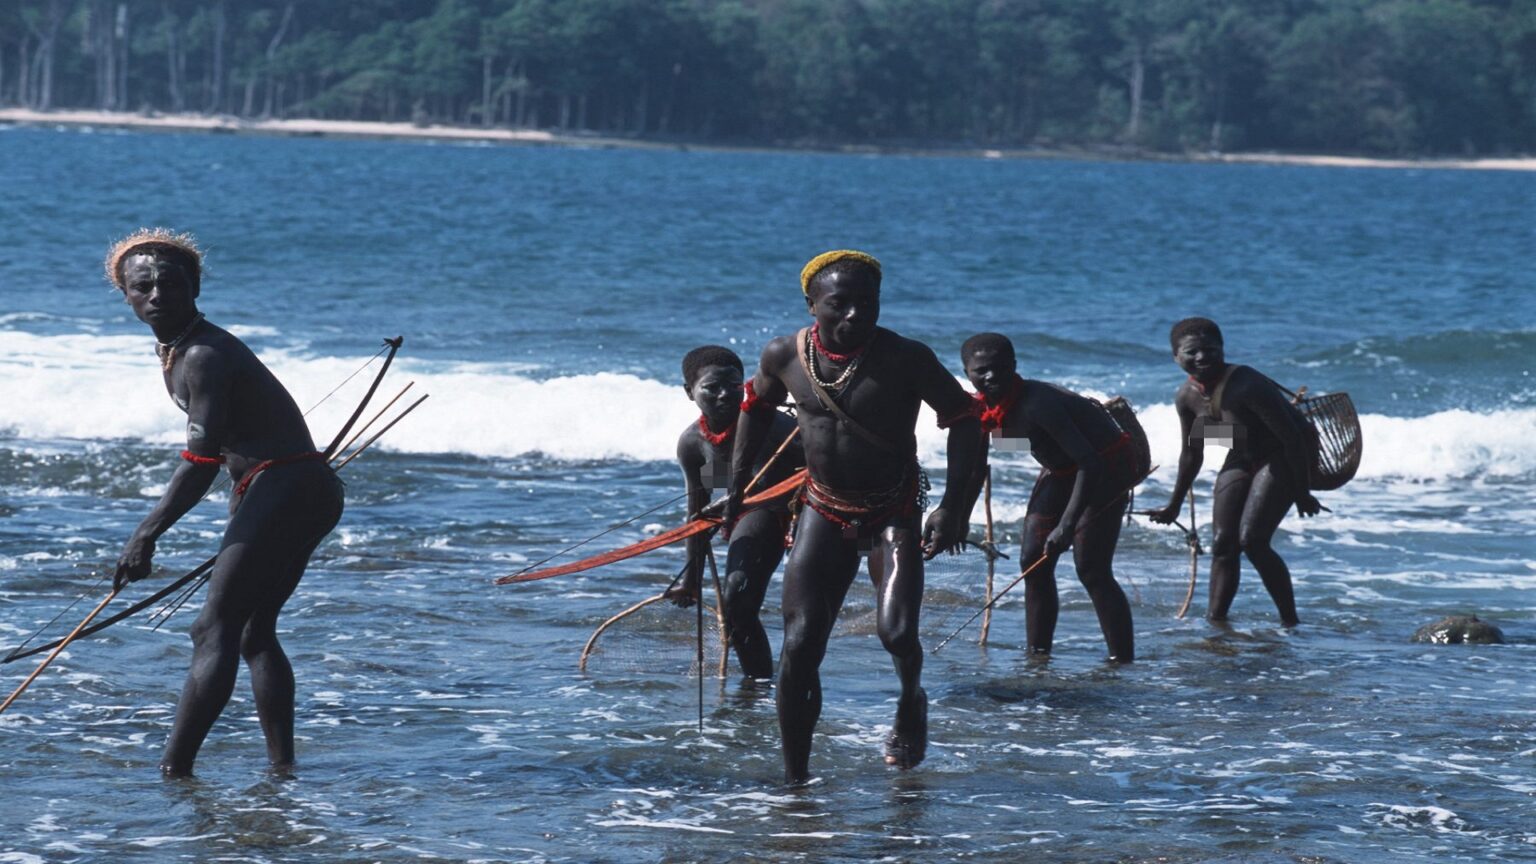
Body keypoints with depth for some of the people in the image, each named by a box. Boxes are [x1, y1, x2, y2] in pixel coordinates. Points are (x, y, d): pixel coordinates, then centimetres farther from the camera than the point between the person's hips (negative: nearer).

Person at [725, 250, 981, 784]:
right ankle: (794, 777, 5)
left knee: (896, 632, -19)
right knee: (799, 647, -6)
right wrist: (736, 486, 15)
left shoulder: (906, 360, -19)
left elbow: (963, 419, -11)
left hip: (894, 514, -3)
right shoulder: (785, 357, -8)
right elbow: (757, 406, 12)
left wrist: (954, 506, -18)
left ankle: (911, 701, 17)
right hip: (824, 513, 3)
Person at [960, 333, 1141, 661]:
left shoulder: (1037, 405, -34)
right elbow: (975, 472, 8)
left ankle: (1124, 659, -14)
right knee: (1033, 560, 6)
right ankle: (1038, 654, 15)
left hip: (1107, 467, -9)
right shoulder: (982, 410, -9)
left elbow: (1090, 463, -38)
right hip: (1061, 471, 9)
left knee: (1092, 569, -16)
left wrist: (1067, 526, -42)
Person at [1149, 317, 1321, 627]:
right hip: (1242, 458, 8)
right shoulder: (1187, 397, -8)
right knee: (1222, 545, 3)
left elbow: (1292, 437, -27)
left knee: (1252, 541, -19)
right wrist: (1174, 506, 16)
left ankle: (1290, 621, -9)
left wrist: (1302, 494, -22)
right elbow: (1192, 454, 9)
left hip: (1283, 458, -8)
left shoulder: (1245, 386, -32)